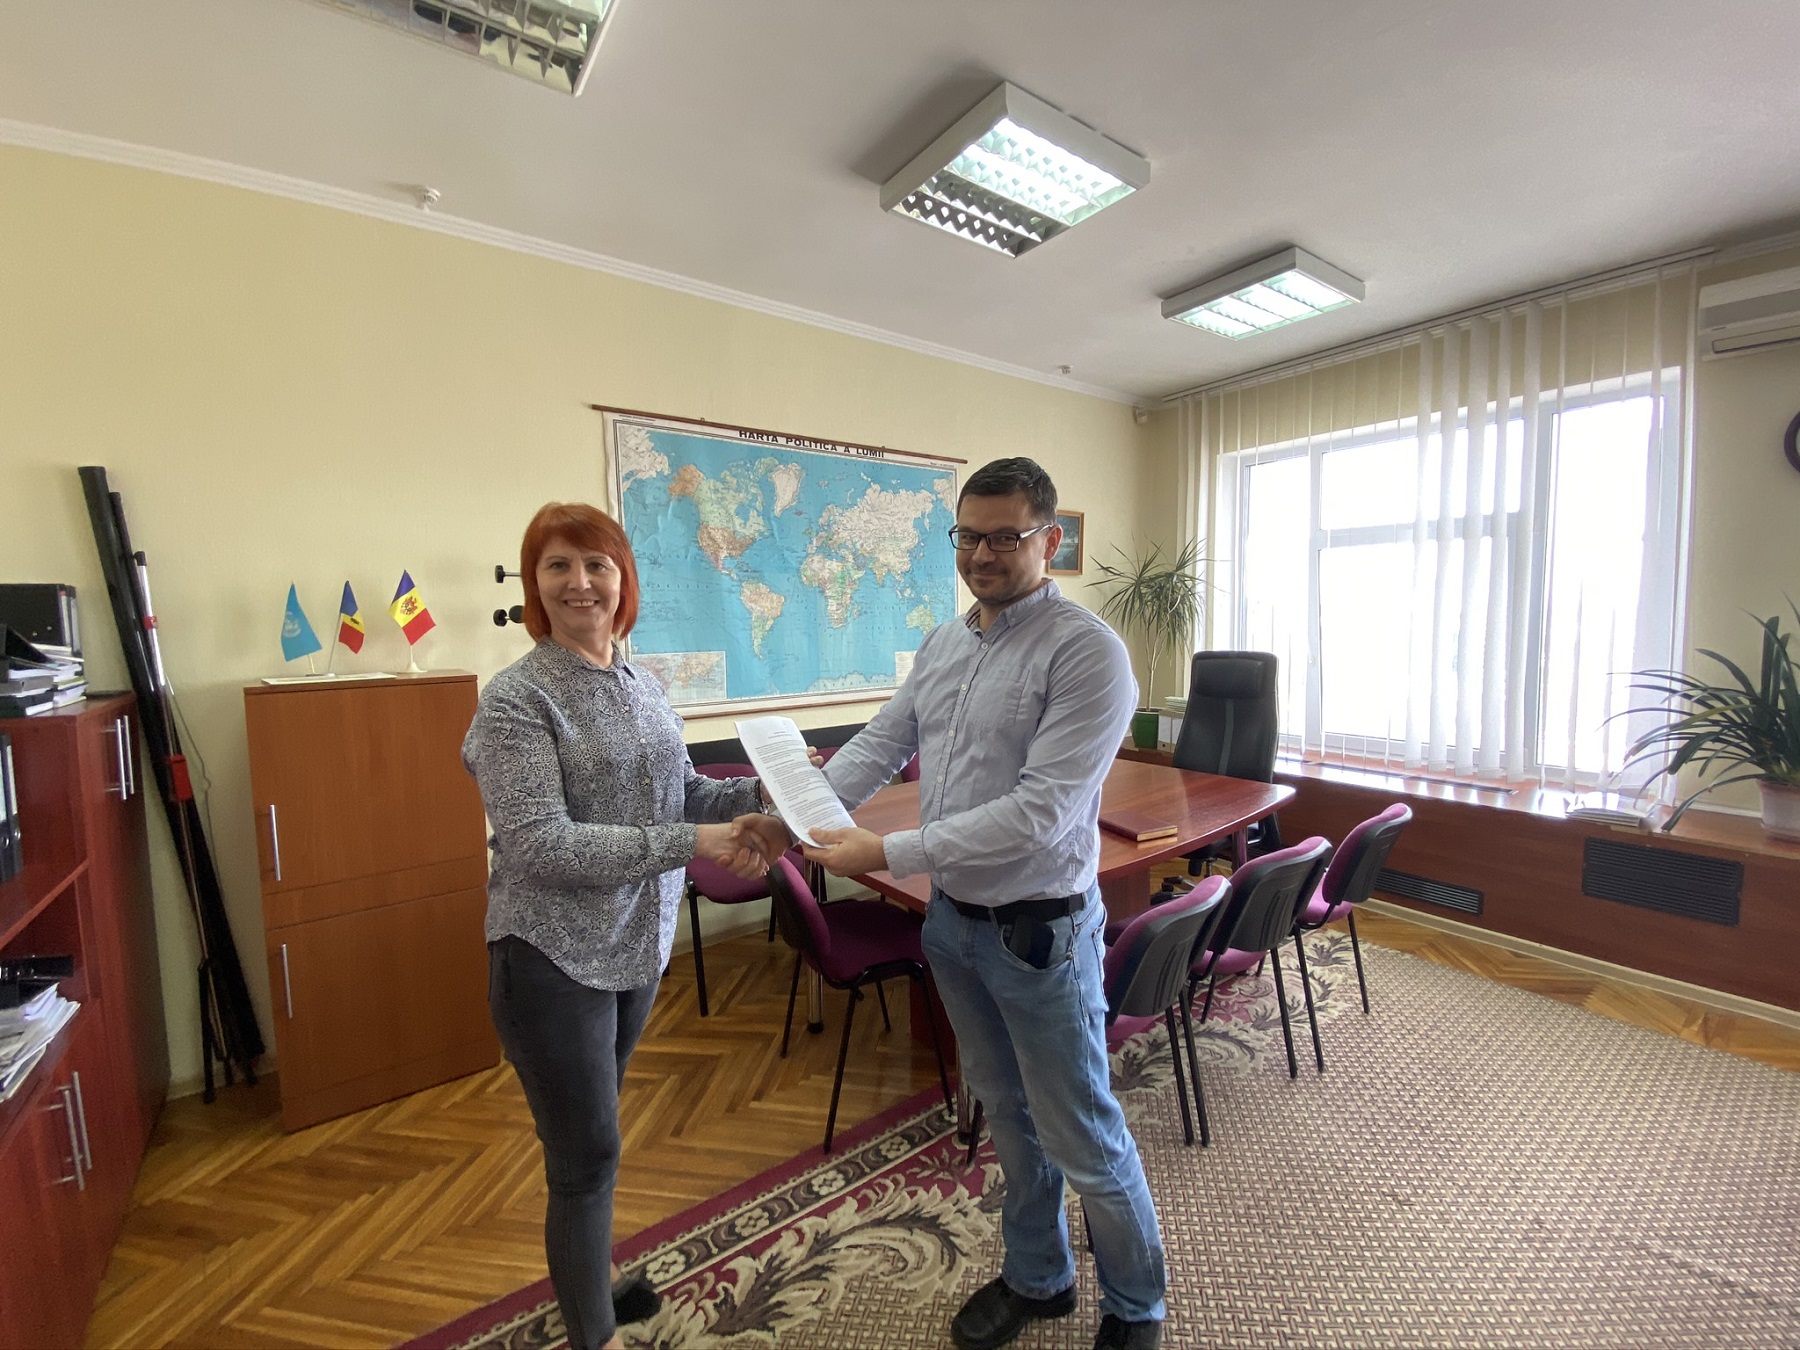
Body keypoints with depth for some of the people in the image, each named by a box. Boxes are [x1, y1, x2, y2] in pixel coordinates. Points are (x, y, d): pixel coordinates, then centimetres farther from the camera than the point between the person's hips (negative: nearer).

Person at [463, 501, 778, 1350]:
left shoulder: (641, 686, 3)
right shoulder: (517, 698, -17)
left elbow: (680, 794, 8)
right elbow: (540, 845, -24)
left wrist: (763, 790, -8)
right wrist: (689, 845, -28)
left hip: (638, 948, 6)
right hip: (553, 960, -6)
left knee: (588, 1135, 26)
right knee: (587, 1155, 9)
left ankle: (588, 1279, 49)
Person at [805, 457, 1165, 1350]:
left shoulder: (1087, 652, -19)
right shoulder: (941, 644, 4)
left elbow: (1039, 815, -26)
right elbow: (879, 745, 6)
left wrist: (889, 854, -27)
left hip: (1039, 931, -6)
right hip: (953, 918, 7)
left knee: (1082, 1140, 14)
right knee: (1007, 1113, 25)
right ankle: (1038, 1278, 51)